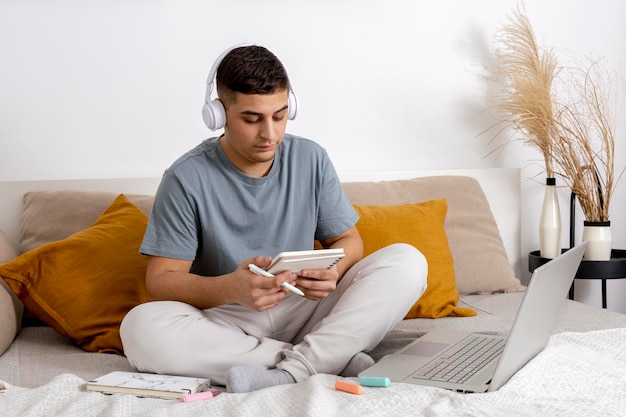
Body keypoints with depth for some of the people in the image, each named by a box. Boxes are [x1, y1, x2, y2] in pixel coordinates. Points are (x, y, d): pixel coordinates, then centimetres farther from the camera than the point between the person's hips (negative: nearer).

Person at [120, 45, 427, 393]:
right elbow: (161, 280, -9)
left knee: (407, 262, -17)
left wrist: (332, 271, -17)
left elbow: (348, 240, 9)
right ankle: (330, 358, -27)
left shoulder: (311, 159, 3)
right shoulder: (187, 178, -7)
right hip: (227, 320, -2)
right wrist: (231, 288, -30)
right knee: (140, 328, -33)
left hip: (305, 310, 2)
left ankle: (291, 370, -29)